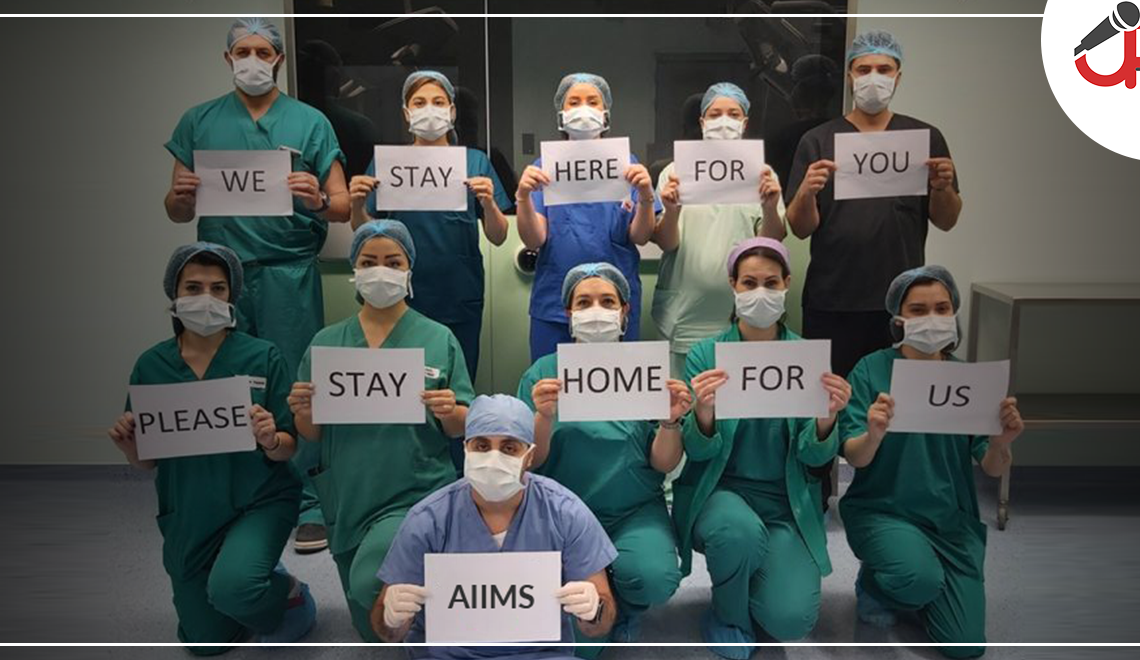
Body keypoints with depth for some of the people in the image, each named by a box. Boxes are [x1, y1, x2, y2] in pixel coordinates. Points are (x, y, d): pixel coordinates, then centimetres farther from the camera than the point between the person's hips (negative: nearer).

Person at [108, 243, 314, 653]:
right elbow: (146, 462, 4)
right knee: (206, 642, 13)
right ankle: (258, 581, 42)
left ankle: (288, 591, 2)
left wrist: (270, 440, -30)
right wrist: (128, 445, -17)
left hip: (258, 502, -4)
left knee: (230, 588, -32)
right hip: (187, 516, 4)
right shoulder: (151, 365, -3)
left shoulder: (262, 357, -11)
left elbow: (288, 450, -8)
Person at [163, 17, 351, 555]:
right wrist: (182, 196, -11)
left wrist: (319, 200, -19)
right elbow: (176, 213, 12)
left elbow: (342, 207, 3)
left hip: (290, 275, -2)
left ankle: (306, 506, 7)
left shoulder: (310, 122, 8)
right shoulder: (199, 122, 13)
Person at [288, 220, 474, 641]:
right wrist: (303, 413, -16)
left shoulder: (438, 339, -3)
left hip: (417, 493, -4)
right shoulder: (326, 343, 3)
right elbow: (311, 434, 5)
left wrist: (450, 413, -22)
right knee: (372, 632, 17)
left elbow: (461, 429, 0)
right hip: (348, 500, 4)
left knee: (370, 582, -29)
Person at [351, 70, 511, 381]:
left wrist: (488, 202, -18)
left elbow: (498, 237, 1)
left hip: (461, 300, 0)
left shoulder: (475, 162, 3)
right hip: (402, 299, 0)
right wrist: (357, 204, -14)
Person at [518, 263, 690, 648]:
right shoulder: (544, 372, 0)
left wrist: (671, 422, -22)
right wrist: (545, 417, -23)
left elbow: (664, 465, -2)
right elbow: (531, 461, -4)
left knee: (654, 579, -28)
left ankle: (624, 614, 11)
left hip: (636, 510, 0)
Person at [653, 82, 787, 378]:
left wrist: (770, 208, -19)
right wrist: (671, 212, -22)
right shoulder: (676, 172, 4)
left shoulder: (761, 174, 6)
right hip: (685, 319, 0)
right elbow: (666, 243, -2)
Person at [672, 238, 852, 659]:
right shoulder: (705, 355, -5)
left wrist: (827, 419, -27)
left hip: (787, 500, 2)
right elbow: (698, 451, -10)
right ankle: (727, 618, -2)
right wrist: (704, 414, -33)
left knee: (792, 620, -17)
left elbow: (814, 457, -4)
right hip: (718, 488, -1)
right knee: (740, 529, -35)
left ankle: (751, 580, 20)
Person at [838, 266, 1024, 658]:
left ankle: (913, 581, 25)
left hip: (951, 519, 3)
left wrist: (1002, 442, -25)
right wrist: (874, 435, -37)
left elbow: (993, 470, -2)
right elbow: (854, 458, -14)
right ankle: (873, 584, 4)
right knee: (921, 577, -32)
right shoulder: (872, 369, -9)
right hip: (882, 509, -3)